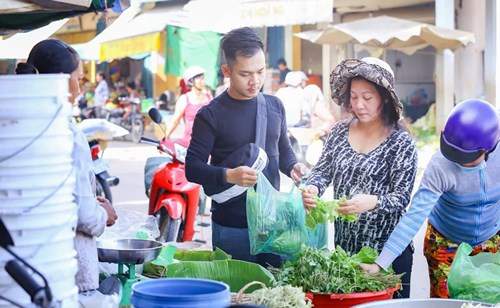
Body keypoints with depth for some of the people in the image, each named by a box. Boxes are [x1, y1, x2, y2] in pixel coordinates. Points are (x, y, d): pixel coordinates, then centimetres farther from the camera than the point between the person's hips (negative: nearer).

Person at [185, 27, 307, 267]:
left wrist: (292, 166, -1)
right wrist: (229, 175, -25)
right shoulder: (211, 115, -7)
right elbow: (193, 168, -9)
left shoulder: (275, 107, 9)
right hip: (231, 227, -4)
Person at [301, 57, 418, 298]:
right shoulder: (340, 132, 5)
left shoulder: (401, 142, -8)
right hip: (343, 243, 4)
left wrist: (372, 202, -31)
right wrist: (312, 188, -18)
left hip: (387, 249, -4)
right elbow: (322, 170, 5)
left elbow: (402, 197, -11)